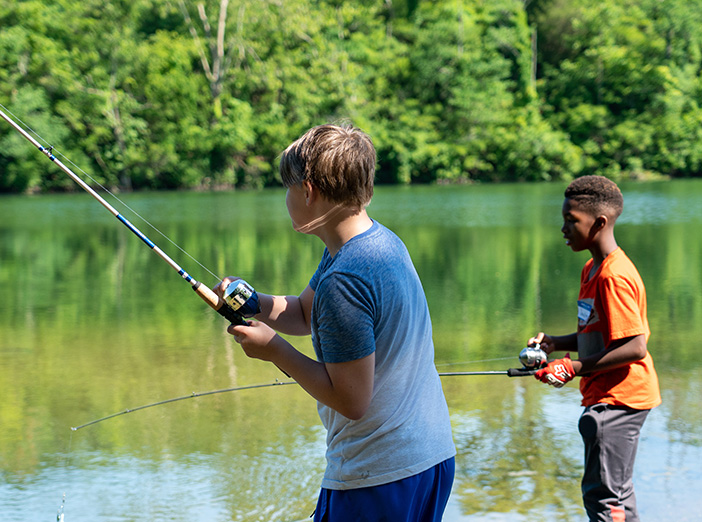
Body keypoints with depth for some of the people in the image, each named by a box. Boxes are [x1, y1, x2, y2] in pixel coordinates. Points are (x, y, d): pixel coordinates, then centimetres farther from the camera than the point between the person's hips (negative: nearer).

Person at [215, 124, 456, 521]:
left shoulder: (344, 280, -23)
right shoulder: (382, 242, 7)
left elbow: (351, 401, -22)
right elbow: (304, 314, 19)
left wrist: (274, 348, -13)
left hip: (378, 479, -9)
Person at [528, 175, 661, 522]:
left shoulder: (614, 277, -21)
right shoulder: (592, 269, 12)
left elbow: (635, 347, -24)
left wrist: (575, 368, -22)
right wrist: (555, 343, 5)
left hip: (618, 398, -11)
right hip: (606, 398, 11)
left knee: (602, 494, -9)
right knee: (616, 492, 17)